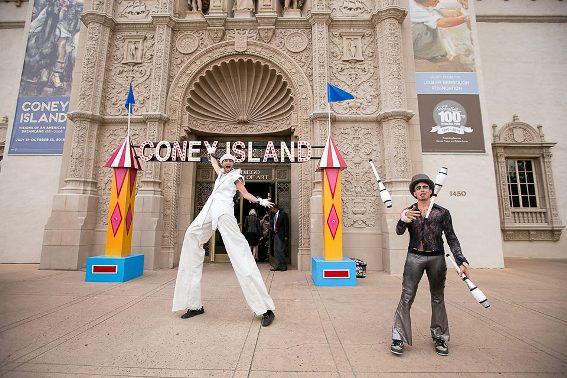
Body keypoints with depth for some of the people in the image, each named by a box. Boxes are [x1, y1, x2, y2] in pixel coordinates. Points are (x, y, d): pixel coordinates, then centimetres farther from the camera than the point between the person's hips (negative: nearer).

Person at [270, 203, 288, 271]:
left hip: (281, 235, -8)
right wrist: (272, 229, 1)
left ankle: (284, 266, 6)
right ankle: (278, 266, 14)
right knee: (276, 251, 7)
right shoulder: (274, 215, 14)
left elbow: (286, 225, -11)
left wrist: (286, 236, -14)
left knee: (280, 250, -7)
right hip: (276, 235, 8)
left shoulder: (283, 214, -8)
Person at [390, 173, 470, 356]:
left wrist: (461, 260, -5)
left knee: (438, 299, 12)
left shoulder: (442, 212, 4)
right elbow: (399, 231, -10)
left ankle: (439, 338, 28)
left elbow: (451, 238, 4)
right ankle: (398, 338, 5)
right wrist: (404, 219, -31)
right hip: (414, 257, -1)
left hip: (437, 258, 1)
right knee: (406, 297, -3)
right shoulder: (409, 211, 4)